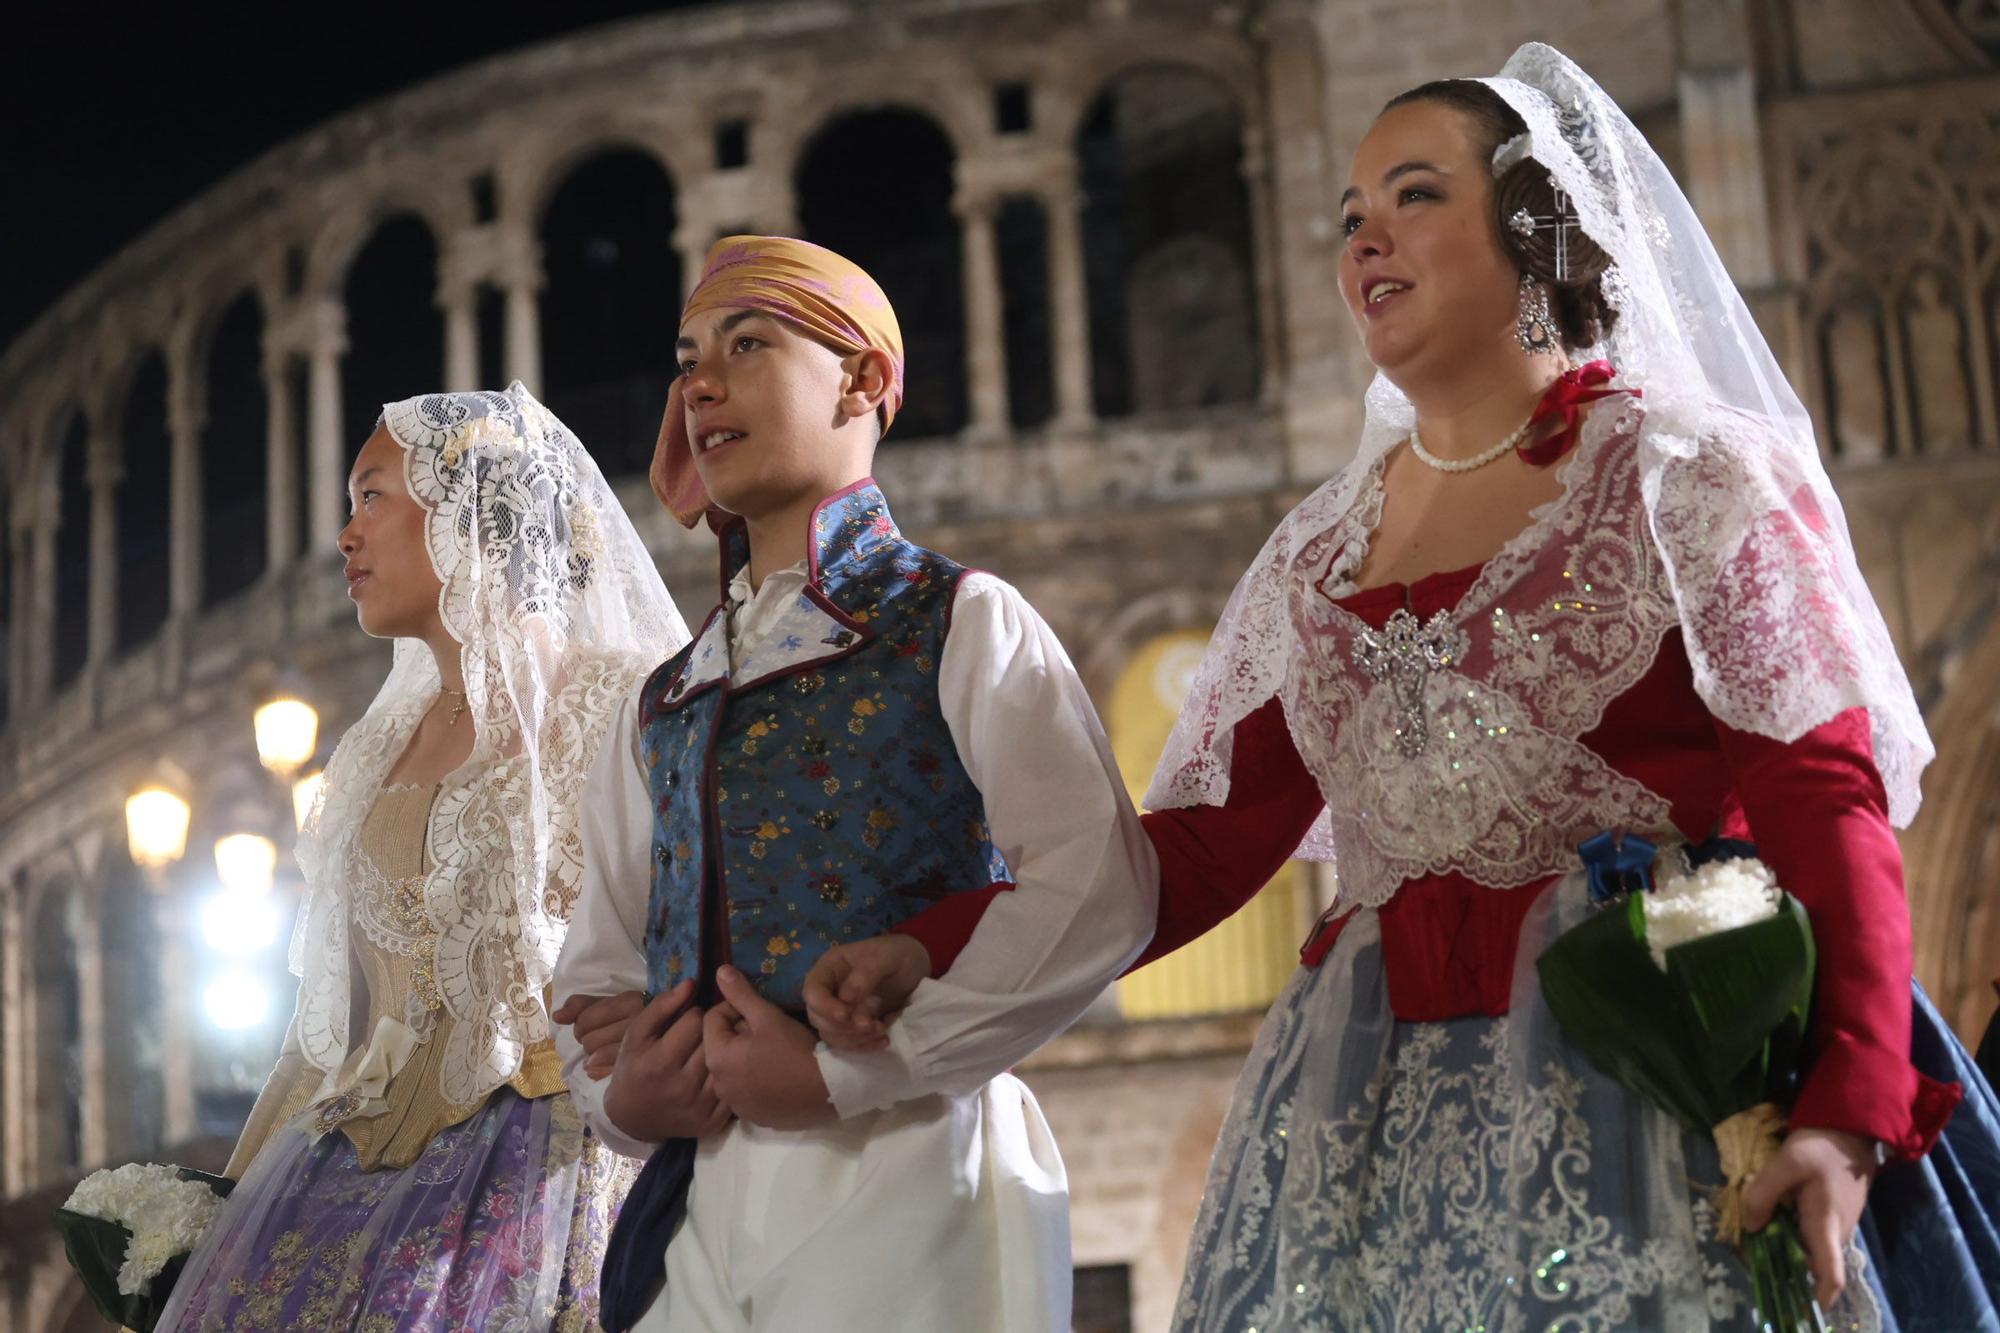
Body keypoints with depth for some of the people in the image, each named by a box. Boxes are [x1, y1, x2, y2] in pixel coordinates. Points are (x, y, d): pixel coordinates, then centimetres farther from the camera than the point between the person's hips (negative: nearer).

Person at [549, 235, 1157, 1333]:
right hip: (698, 1193, 5)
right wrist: (620, 1099, -4)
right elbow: (597, 969, 20)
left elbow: (1097, 892, -14)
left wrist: (840, 1071, -16)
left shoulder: (958, 626, 0)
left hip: (907, 1169, -5)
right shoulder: (661, 705, 18)